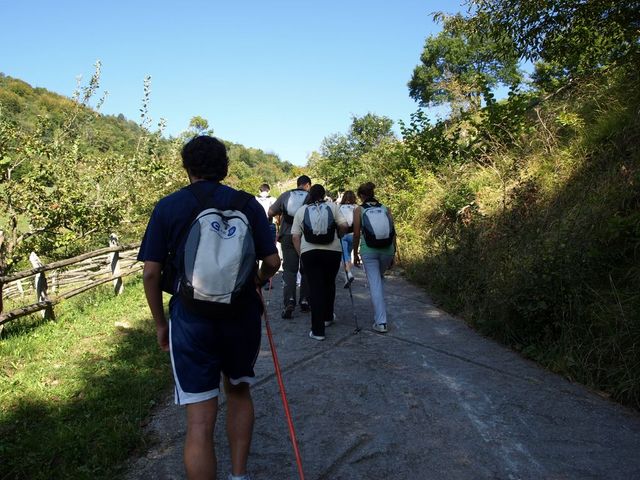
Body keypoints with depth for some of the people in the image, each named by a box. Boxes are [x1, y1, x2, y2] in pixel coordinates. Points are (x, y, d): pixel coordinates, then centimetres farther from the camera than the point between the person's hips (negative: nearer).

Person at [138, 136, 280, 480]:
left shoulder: (168, 207, -1)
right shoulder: (248, 203, 0)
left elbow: (151, 273, -4)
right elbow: (272, 262, -1)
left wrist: (160, 323, 9)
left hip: (190, 319, -2)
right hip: (242, 314, 2)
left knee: (200, 420, 5)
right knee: (238, 390, 26)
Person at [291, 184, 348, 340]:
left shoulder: (301, 210, 8)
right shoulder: (332, 206, 5)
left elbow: (295, 236, 3)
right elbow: (344, 226, -3)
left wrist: (300, 253, 11)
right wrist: (339, 234, 17)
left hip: (309, 252, 0)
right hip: (333, 251, 0)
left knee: (315, 287, 1)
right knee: (329, 284, 20)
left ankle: (318, 330, -2)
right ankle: (327, 317, 36)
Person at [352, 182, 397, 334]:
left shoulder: (359, 210, 3)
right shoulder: (386, 209, 10)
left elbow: (356, 234, 0)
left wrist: (355, 254, 11)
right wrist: (393, 254, 16)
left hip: (368, 249, -3)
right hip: (387, 248, 3)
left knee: (374, 284, 1)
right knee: (380, 278, 26)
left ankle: (381, 322, -1)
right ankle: (379, 313, 31)